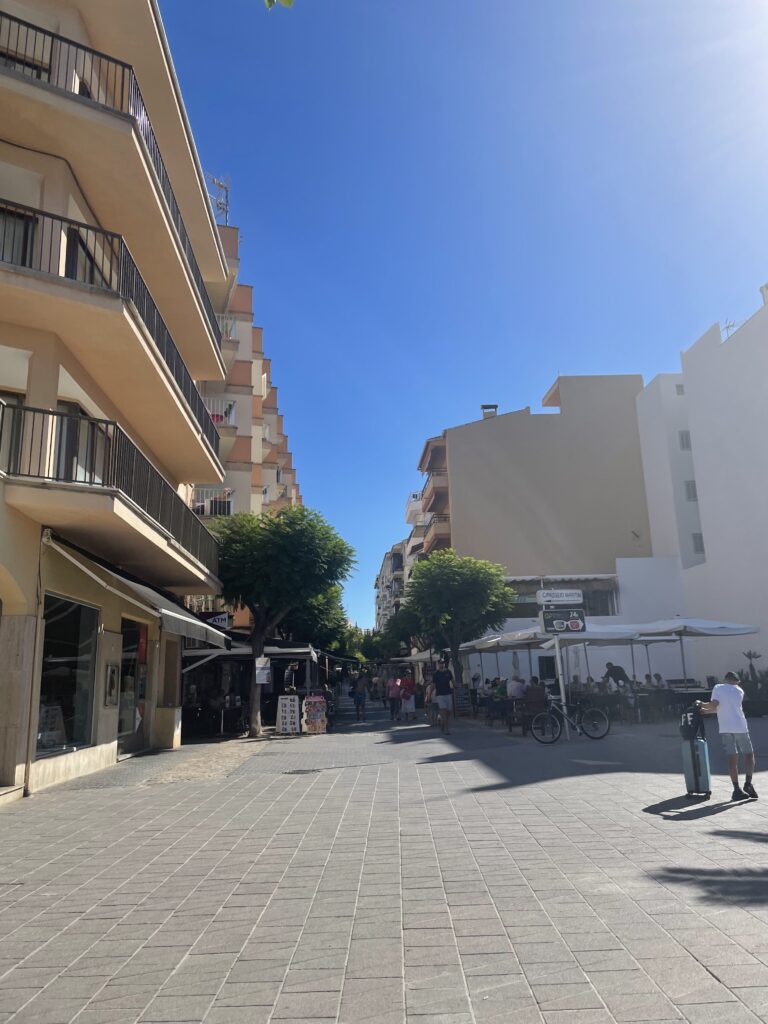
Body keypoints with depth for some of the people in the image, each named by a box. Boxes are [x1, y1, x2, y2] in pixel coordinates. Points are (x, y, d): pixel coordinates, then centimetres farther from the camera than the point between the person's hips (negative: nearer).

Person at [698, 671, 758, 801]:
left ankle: (737, 790, 0)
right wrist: (706, 711, 18)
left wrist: (701, 704, 9)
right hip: (740, 727, 0)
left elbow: (714, 705, -9)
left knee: (732, 758, 2)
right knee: (749, 754, 16)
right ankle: (748, 784, 4)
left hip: (725, 729, 0)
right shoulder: (739, 691, 12)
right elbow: (729, 707, 14)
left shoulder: (717, 688, 5)